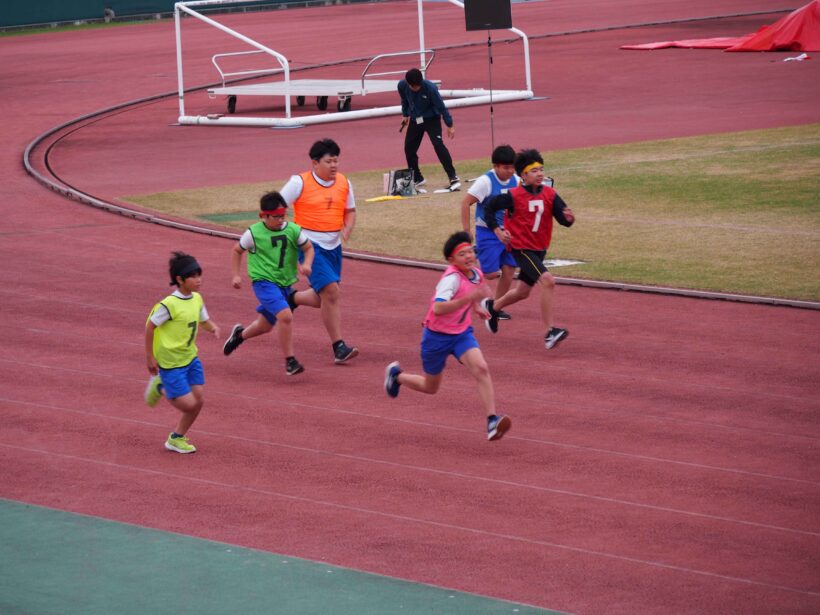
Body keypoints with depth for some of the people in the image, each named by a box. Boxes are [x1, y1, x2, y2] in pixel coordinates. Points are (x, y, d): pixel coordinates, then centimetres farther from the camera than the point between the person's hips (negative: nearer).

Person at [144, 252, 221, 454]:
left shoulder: (197, 299, -1)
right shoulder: (169, 304, -23)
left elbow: (204, 320, 15)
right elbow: (150, 326, -14)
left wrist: (213, 327, -10)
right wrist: (150, 357, -10)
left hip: (190, 357, 7)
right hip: (170, 361, -7)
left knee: (199, 399, 5)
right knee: (188, 404, -8)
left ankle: (177, 438, 23)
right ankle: (160, 387, 20)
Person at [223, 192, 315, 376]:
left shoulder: (293, 230, -3)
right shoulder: (254, 233, -9)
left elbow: (309, 248, 10)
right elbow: (237, 250, 7)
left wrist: (306, 264, -10)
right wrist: (236, 275, 1)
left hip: (285, 284, 5)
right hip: (264, 282, -5)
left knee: (266, 324, 19)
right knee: (285, 315, -26)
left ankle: (240, 334, 52)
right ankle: (290, 361, -15)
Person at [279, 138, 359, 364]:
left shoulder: (344, 183, 5)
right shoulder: (300, 183, -10)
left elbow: (350, 210, 16)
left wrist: (347, 229, -4)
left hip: (333, 246, 6)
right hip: (310, 244, -6)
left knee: (325, 298, 13)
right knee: (331, 291, -18)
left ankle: (292, 298, 43)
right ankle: (338, 347, -6)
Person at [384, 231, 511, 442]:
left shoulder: (476, 274, -2)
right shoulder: (452, 278, -26)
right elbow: (438, 308, -41)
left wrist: (476, 306, 11)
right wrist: (468, 298, -46)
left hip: (462, 332, 5)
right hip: (438, 335, -5)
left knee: (481, 369, -22)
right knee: (431, 387, 13)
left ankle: (492, 421, -28)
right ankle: (396, 375, 43)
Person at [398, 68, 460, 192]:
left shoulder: (430, 88, -27)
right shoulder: (402, 86, -15)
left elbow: (441, 106, -19)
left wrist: (449, 125, -15)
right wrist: (405, 114, 16)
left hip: (431, 119, -5)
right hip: (415, 120, 5)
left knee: (438, 145, -21)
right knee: (409, 148, 6)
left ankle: (453, 178, -21)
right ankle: (417, 179, 26)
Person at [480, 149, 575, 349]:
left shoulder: (550, 194, -3)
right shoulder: (514, 196, -14)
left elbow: (563, 218, -9)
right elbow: (489, 208, -4)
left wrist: (569, 218, -31)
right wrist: (497, 231, -13)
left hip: (540, 249, 7)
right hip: (522, 248, -7)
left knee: (522, 291, 22)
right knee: (548, 281, -25)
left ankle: (493, 306, 51)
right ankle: (550, 332, -24)